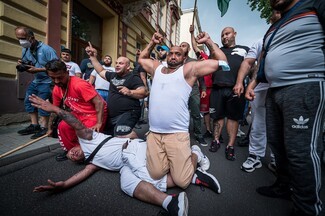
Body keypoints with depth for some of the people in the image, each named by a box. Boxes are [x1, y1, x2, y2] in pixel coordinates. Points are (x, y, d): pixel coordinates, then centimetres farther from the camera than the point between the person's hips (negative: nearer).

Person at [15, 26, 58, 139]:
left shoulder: (46, 49, -17)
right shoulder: (25, 50, 8)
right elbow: (26, 65, 20)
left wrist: (37, 69, -23)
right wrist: (21, 65, -5)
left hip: (47, 81, -9)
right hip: (35, 81, 9)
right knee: (28, 101, 8)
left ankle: (43, 128, 2)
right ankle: (34, 125, 19)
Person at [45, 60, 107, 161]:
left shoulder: (79, 85, -26)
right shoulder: (56, 90, 0)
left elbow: (99, 102, -29)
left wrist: (99, 123, -31)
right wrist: (50, 128, 22)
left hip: (95, 114, -8)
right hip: (79, 114, 8)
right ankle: (70, 150, 21)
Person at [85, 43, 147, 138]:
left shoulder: (133, 77, -7)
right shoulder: (113, 75, 15)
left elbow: (144, 93, -18)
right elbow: (101, 71, 30)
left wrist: (130, 92, -33)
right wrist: (92, 57, 26)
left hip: (128, 113, -9)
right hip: (111, 115, 9)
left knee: (121, 134, -36)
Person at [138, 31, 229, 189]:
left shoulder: (188, 69, 4)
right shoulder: (157, 68, 17)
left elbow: (221, 61, 6)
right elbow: (141, 59, 35)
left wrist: (208, 41, 6)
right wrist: (152, 43, 25)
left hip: (177, 134, -3)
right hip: (154, 133, 4)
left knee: (182, 181, -4)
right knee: (156, 174, -6)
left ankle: (194, 156, 27)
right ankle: (173, 160, 25)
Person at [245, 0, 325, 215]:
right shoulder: (272, 30, 26)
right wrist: (253, 83, 17)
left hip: (305, 87, -7)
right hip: (274, 91, 8)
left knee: (301, 150, -8)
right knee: (277, 143, 10)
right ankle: (285, 186, 28)